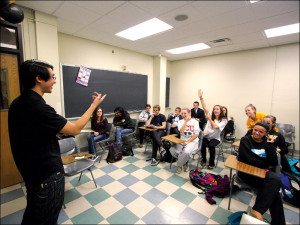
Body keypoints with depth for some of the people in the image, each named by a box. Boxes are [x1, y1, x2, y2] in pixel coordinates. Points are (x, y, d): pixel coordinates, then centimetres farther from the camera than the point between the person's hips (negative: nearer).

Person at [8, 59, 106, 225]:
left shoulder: (17, 103, 0)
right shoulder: (38, 108, -30)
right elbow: (75, 129, -23)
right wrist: (94, 105, -15)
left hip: (30, 169, 9)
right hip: (47, 174, -9)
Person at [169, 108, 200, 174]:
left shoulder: (194, 121, 2)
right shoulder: (180, 121, 8)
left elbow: (196, 134, -7)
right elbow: (181, 131, -11)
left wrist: (188, 141, -15)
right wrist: (186, 121, -12)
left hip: (192, 141, -3)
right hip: (182, 141, 3)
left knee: (186, 152, -35)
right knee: (172, 150, -24)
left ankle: (179, 165, -4)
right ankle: (185, 161, 3)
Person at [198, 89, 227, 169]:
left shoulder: (223, 120, -1)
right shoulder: (211, 116, 8)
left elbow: (216, 126, -18)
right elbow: (205, 108, -5)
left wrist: (210, 119, -8)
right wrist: (201, 97, -15)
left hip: (215, 138, -2)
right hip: (206, 136, 2)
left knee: (211, 145, -32)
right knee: (203, 144, -27)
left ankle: (211, 163, -8)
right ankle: (203, 160, 0)